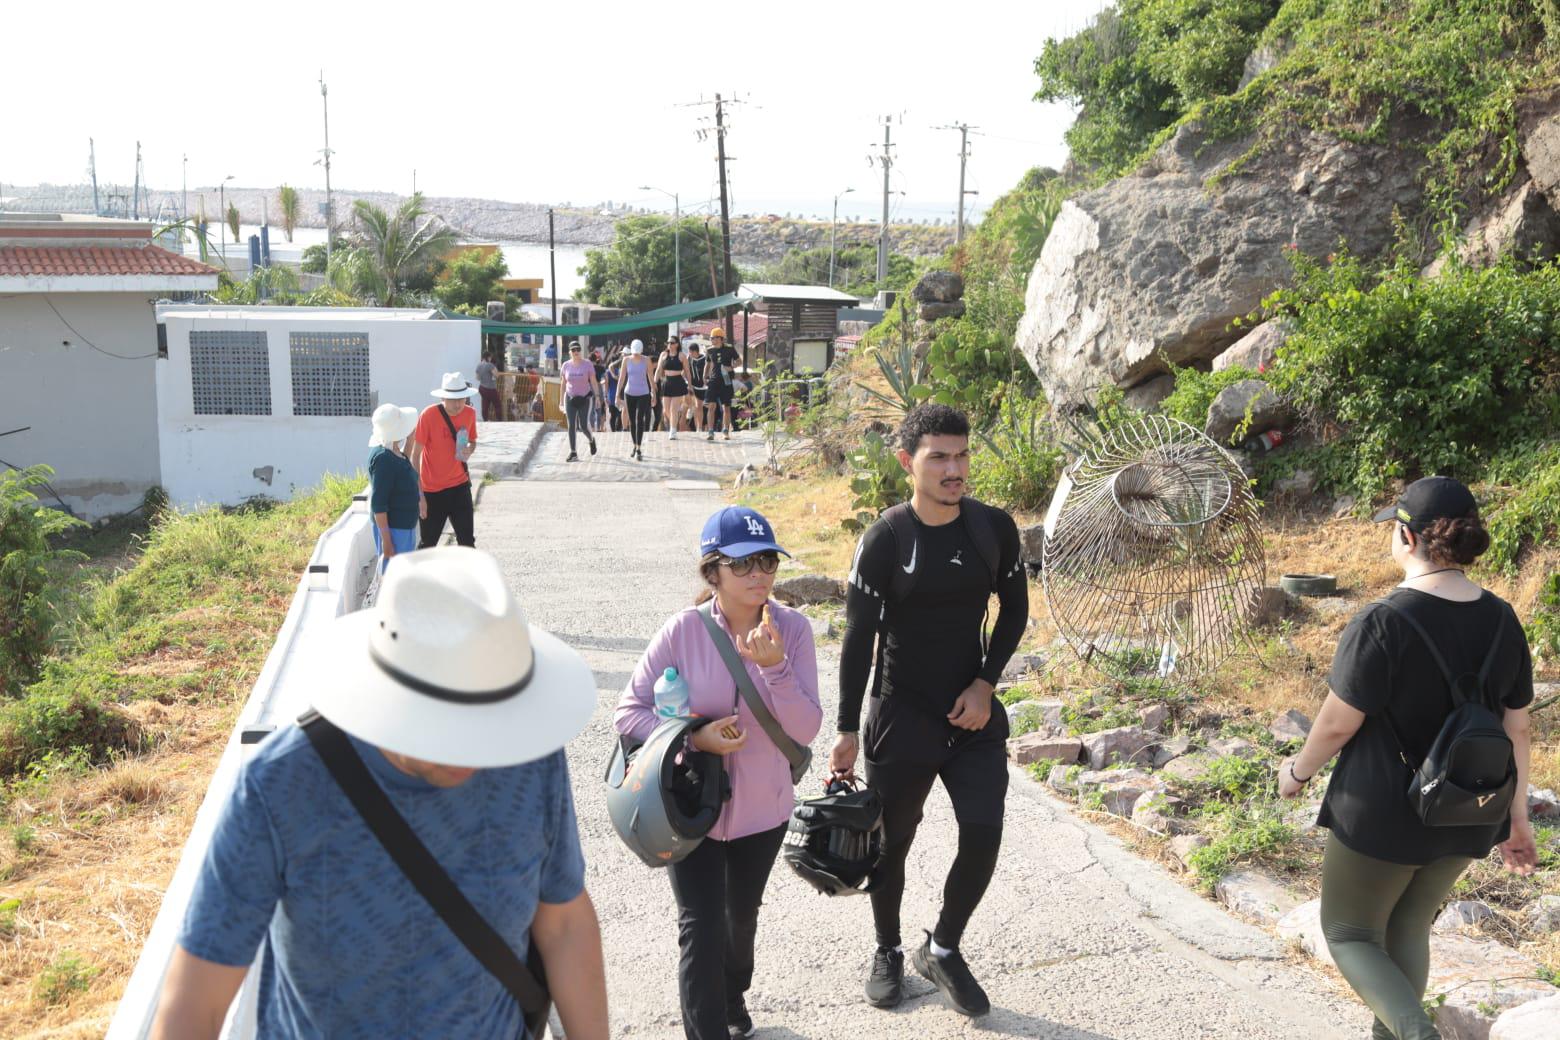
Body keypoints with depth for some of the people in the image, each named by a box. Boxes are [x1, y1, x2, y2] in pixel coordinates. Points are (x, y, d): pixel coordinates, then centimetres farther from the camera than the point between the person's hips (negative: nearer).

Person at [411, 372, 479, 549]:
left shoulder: (469, 414, -3)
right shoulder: (429, 415, -17)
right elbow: (415, 456, -13)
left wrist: (469, 449, -10)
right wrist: (419, 495, -16)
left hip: (459, 486, 4)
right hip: (432, 490, -4)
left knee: (467, 541, 7)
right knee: (429, 543, 8)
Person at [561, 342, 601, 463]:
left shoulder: (587, 364, -9)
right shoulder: (566, 365, -2)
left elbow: (594, 382, -7)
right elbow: (563, 384, 6)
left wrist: (598, 397, -12)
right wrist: (561, 401, 7)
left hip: (585, 398, -2)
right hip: (570, 398, 2)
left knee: (584, 426, -8)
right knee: (571, 426, -6)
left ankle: (591, 439, 26)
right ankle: (573, 453, -2)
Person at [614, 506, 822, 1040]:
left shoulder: (791, 627, -15)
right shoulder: (682, 630, -20)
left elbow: (805, 729, -17)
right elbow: (628, 711, -13)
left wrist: (774, 667, -31)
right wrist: (692, 739, -26)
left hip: (762, 809, 3)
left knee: (742, 916, 25)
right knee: (702, 930, -3)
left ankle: (733, 997, 55)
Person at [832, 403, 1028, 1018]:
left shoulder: (995, 529, -5)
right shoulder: (884, 541, -15)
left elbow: (1014, 611, 8)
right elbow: (858, 638, -11)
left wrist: (985, 684, -4)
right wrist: (847, 731, -9)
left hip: (974, 712, 3)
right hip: (901, 715, -2)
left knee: (983, 836, -1)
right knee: (892, 843, 11)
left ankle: (942, 950, 25)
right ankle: (888, 952, 37)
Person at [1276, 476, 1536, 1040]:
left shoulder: (1381, 624, -24)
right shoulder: (1502, 620, -4)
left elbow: (1337, 725, -18)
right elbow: (1515, 729, 3)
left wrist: (1299, 770, 2)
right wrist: (1516, 815, 14)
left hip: (1383, 819, -6)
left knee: (1349, 934, 14)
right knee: (1408, 927, 26)